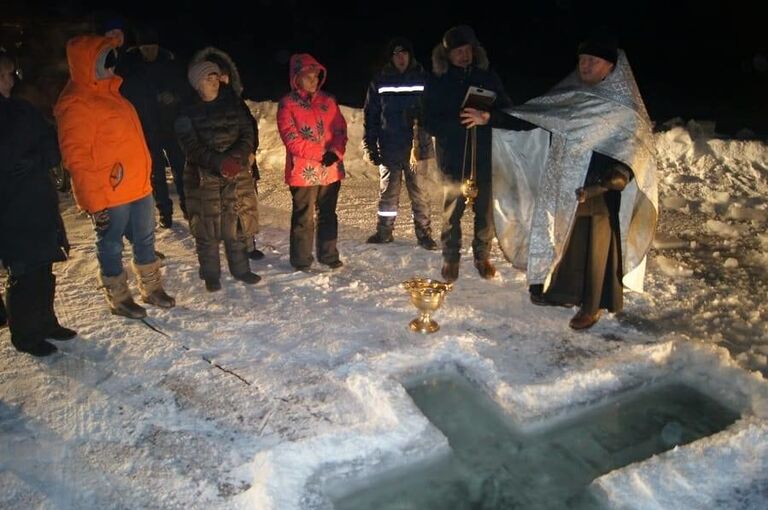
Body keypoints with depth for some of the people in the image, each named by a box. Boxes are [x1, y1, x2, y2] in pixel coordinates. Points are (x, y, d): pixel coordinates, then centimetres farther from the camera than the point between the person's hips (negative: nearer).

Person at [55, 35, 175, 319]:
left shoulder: (110, 92, 14)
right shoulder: (76, 104, -15)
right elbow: (76, 157, -17)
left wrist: (145, 175, 20)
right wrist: (93, 200, -18)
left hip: (138, 186, 9)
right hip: (108, 195, -8)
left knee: (145, 240, 17)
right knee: (111, 247, 8)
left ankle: (152, 289, 32)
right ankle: (119, 299, 23)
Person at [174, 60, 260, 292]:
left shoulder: (233, 103, 6)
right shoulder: (187, 111, -2)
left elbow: (248, 134, 0)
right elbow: (191, 147, -10)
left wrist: (235, 158, -17)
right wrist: (218, 162, -23)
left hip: (236, 173, 2)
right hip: (203, 176, -2)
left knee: (237, 221, 5)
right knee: (206, 225, 2)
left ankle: (240, 269, 20)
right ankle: (211, 274, 16)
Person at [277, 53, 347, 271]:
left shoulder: (328, 101, 10)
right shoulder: (287, 104, -4)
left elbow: (341, 130, 7)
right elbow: (291, 139, -12)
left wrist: (335, 152, -12)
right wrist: (321, 154, -16)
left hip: (331, 170, 5)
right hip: (303, 171, -4)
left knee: (328, 215, 13)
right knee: (303, 217, 2)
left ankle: (329, 256, 25)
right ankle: (301, 261, 14)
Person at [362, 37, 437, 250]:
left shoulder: (423, 79, 2)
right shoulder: (380, 81, 5)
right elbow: (370, 116, 5)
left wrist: (422, 142, -13)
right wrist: (370, 146, 0)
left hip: (416, 148, -1)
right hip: (389, 149, 1)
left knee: (419, 193, 3)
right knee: (388, 193, 10)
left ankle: (424, 234, 11)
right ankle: (384, 231, 22)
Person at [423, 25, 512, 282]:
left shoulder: (487, 77, 6)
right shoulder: (437, 82, 2)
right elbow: (430, 122, -3)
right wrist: (459, 123, -19)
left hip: (485, 155, 2)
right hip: (454, 157, -1)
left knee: (485, 208, 6)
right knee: (452, 210, 3)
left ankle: (483, 255, 22)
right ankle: (451, 257, 18)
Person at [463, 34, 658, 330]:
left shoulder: (625, 109, -9)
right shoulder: (568, 98, 5)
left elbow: (632, 155, -14)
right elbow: (529, 118, 4)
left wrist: (599, 185, -29)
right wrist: (490, 119, -6)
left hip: (599, 195, -5)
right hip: (564, 190, 5)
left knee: (595, 248, 6)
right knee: (562, 241, 16)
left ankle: (592, 306, 21)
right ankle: (563, 292, 34)